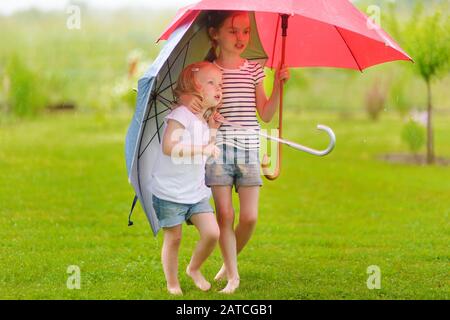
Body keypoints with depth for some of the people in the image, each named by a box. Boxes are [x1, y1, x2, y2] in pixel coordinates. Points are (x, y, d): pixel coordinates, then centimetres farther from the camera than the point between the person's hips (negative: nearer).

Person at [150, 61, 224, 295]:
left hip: (197, 192, 7)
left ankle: (194, 269, 21)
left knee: (212, 233, -4)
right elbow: (169, 147, -29)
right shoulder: (182, 113, -17)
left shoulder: (206, 119, 10)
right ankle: (172, 284, 21)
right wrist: (203, 149, -27)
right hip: (170, 193, -7)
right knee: (173, 239, 3)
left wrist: (213, 131, 6)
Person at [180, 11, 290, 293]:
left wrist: (278, 86, -3)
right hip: (218, 147, -2)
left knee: (249, 217, -3)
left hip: (249, 147, 2)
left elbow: (265, 115, 9)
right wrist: (186, 99, -18)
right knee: (225, 214, -3)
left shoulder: (254, 70, 8)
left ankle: (230, 260, 22)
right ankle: (232, 276, 7)